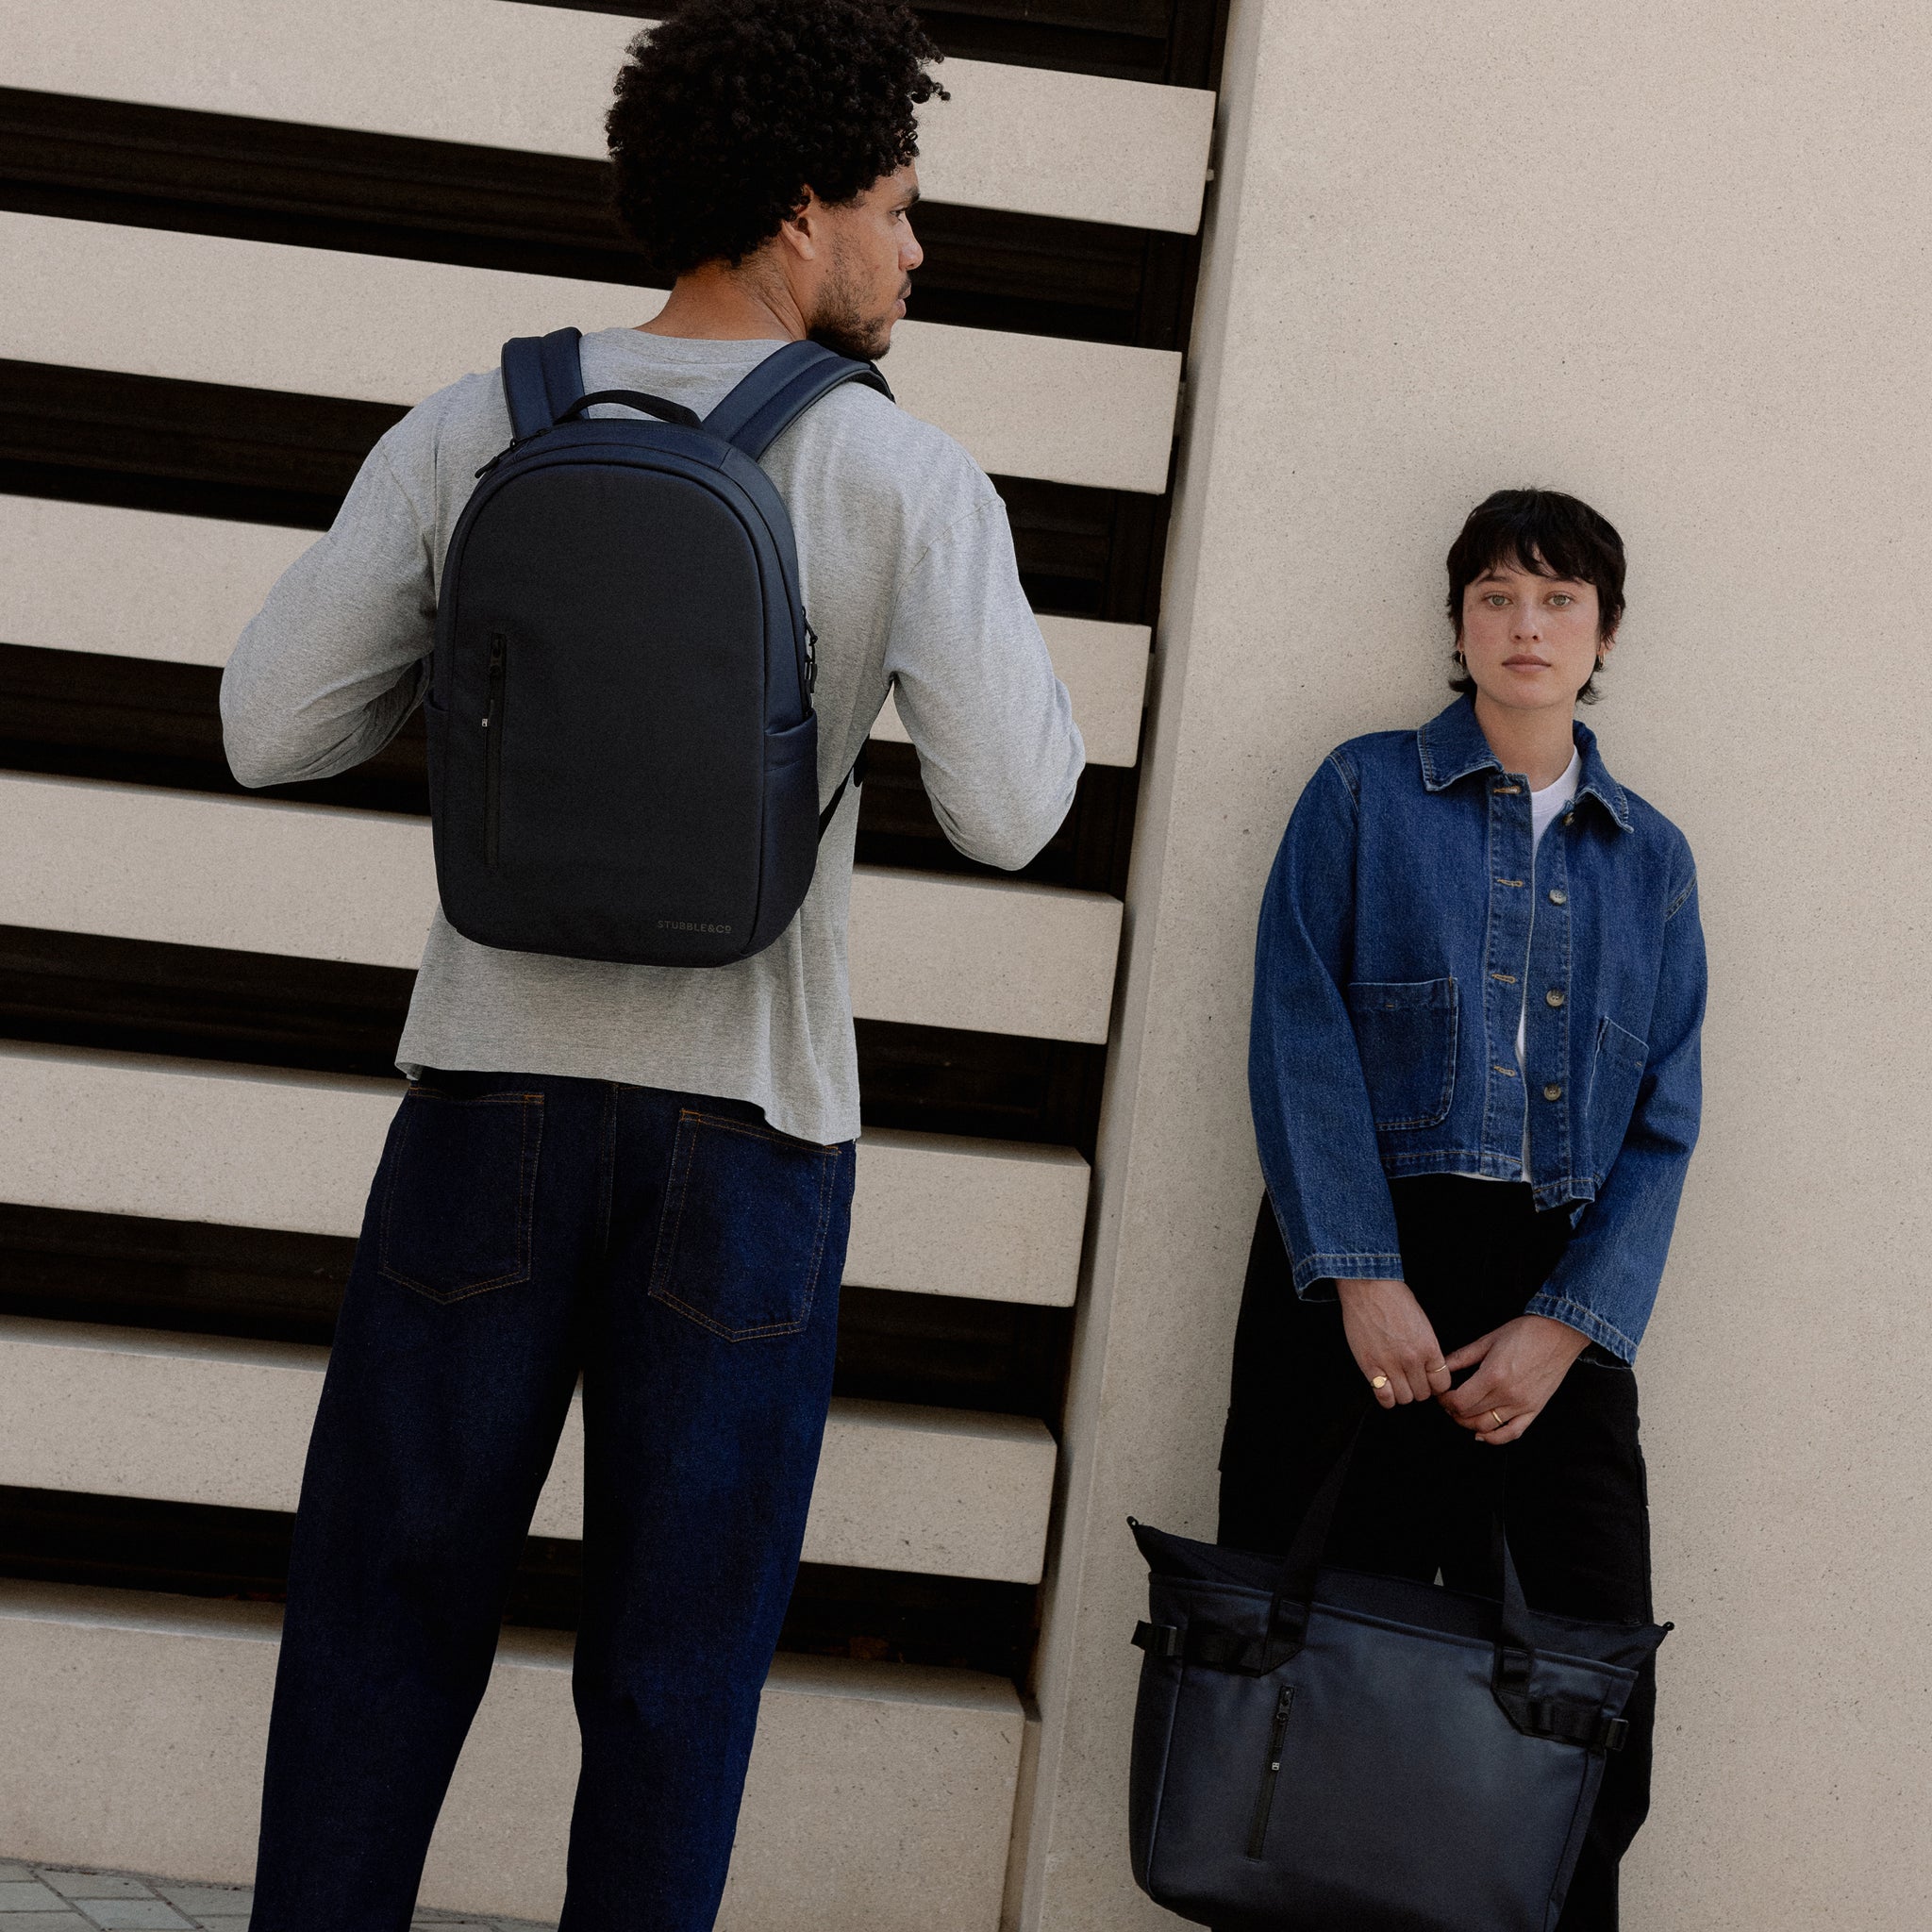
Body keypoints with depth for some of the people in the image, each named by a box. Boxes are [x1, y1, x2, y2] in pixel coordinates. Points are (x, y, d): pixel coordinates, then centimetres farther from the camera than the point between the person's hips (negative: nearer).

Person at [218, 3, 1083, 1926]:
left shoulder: (476, 430, 1)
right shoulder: (909, 479, -6)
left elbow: (275, 729, 1)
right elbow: (1006, 815, -10)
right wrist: (1004, 637, 10)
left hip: (498, 1088, 2)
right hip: (746, 1126, -1)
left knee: (380, 1619, 12)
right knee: (675, 1662, 9)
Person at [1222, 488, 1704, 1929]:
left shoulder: (1651, 860, 15)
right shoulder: (1365, 794, 8)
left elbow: (1663, 1121, 8)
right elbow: (1301, 1039, -2)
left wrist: (1565, 1327, -7)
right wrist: (1361, 1277, -14)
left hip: (1562, 1297, 2)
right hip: (1358, 1269, -2)